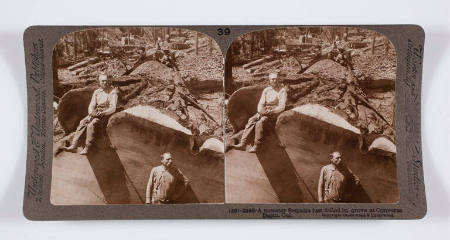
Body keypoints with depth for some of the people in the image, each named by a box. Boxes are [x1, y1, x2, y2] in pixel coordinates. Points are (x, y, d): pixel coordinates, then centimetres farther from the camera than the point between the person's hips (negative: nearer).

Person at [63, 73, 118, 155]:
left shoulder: (113, 92, -4)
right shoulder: (96, 92, 13)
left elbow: (113, 108, -12)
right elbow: (91, 105, 11)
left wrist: (101, 113, -23)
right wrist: (91, 113, -11)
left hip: (106, 114, -6)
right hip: (95, 113, 6)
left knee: (92, 124, -30)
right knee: (82, 122, -18)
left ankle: (87, 148, -28)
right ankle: (73, 146, -23)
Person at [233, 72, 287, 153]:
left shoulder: (282, 90, -3)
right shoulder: (266, 90, 14)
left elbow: (282, 107, -10)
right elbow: (261, 103, 11)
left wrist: (270, 112, -20)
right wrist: (260, 111, -10)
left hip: (275, 112, -6)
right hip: (264, 111, 6)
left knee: (260, 122, -31)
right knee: (251, 120, -19)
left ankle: (256, 146, -29)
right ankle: (243, 143, -26)